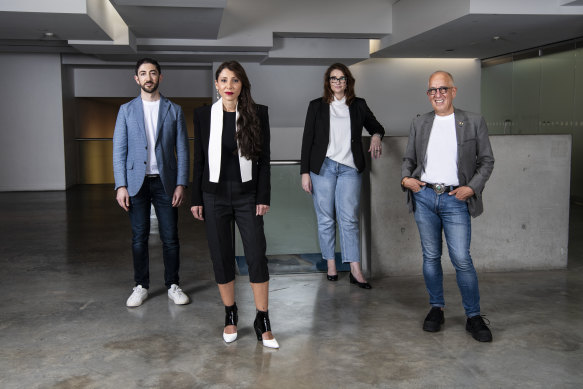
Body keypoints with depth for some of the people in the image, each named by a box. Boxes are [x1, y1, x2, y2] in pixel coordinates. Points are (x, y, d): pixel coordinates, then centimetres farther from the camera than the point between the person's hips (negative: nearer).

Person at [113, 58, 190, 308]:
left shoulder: (174, 111, 6)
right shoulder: (127, 110, 6)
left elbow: (182, 150, 4)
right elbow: (119, 150, 3)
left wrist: (181, 184, -5)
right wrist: (121, 186, -6)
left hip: (165, 182, 0)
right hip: (137, 183, 0)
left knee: (170, 237, 2)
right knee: (139, 238, 6)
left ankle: (172, 285, 15)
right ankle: (141, 286, 18)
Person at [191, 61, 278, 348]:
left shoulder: (258, 114, -1)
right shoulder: (203, 115, 2)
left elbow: (264, 159, -1)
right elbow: (199, 159, 5)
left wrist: (263, 197, -6)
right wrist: (196, 199, 2)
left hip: (247, 196, -1)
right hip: (214, 197, 1)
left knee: (257, 257, -4)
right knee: (221, 258, 7)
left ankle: (262, 322, 8)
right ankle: (230, 315, 24)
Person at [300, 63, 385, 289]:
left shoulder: (358, 105, 11)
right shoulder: (316, 106, 7)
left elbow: (375, 126, 22)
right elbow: (307, 140, 5)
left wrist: (376, 136, -4)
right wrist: (305, 172, -1)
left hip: (350, 168, 0)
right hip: (323, 167, 0)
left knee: (349, 219, -5)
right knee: (326, 219, 4)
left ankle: (355, 271, -4)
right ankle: (331, 266, 15)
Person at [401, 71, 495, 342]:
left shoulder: (474, 122, 3)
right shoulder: (419, 123, 11)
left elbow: (486, 160, 5)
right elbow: (409, 158, 17)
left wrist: (473, 187, -9)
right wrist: (406, 178, -3)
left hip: (455, 199, -3)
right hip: (424, 197, 3)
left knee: (461, 259, -6)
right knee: (430, 257, 9)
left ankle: (473, 316, 8)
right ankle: (436, 308, 23)